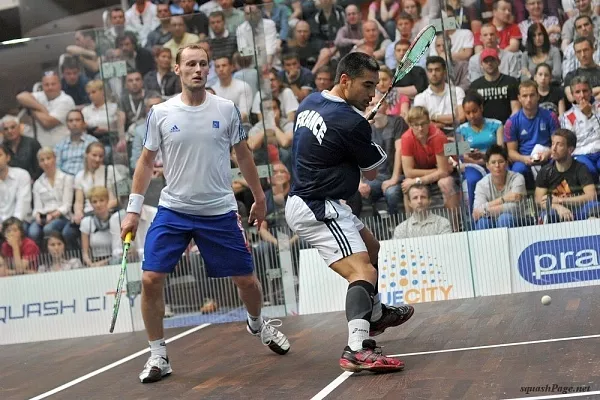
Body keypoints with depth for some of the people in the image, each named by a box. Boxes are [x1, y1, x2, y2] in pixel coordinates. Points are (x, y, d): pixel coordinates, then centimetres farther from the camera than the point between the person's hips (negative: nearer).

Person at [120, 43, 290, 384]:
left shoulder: (226, 109, -1)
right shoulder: (160, 113, -2)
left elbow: (243, 155, 11)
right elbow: (146, 162, 5)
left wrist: (259, 197, 14)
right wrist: (133, 209, 1)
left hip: (220, 212, 0)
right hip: (172, 211, 0)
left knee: (246, 280, 6)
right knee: (151, 280, -11)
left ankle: (258, 325, 39)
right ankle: (158, 355, 6)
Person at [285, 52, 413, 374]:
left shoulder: (310, 102, 5)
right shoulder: (350, 122, -21)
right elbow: (372, 172, -5)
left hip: (303, 199, 10)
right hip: (317, 210, -10)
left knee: (371, 248, 28)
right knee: (363, 272, -23)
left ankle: (375, 314, 47)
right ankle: (357, 350, -39)